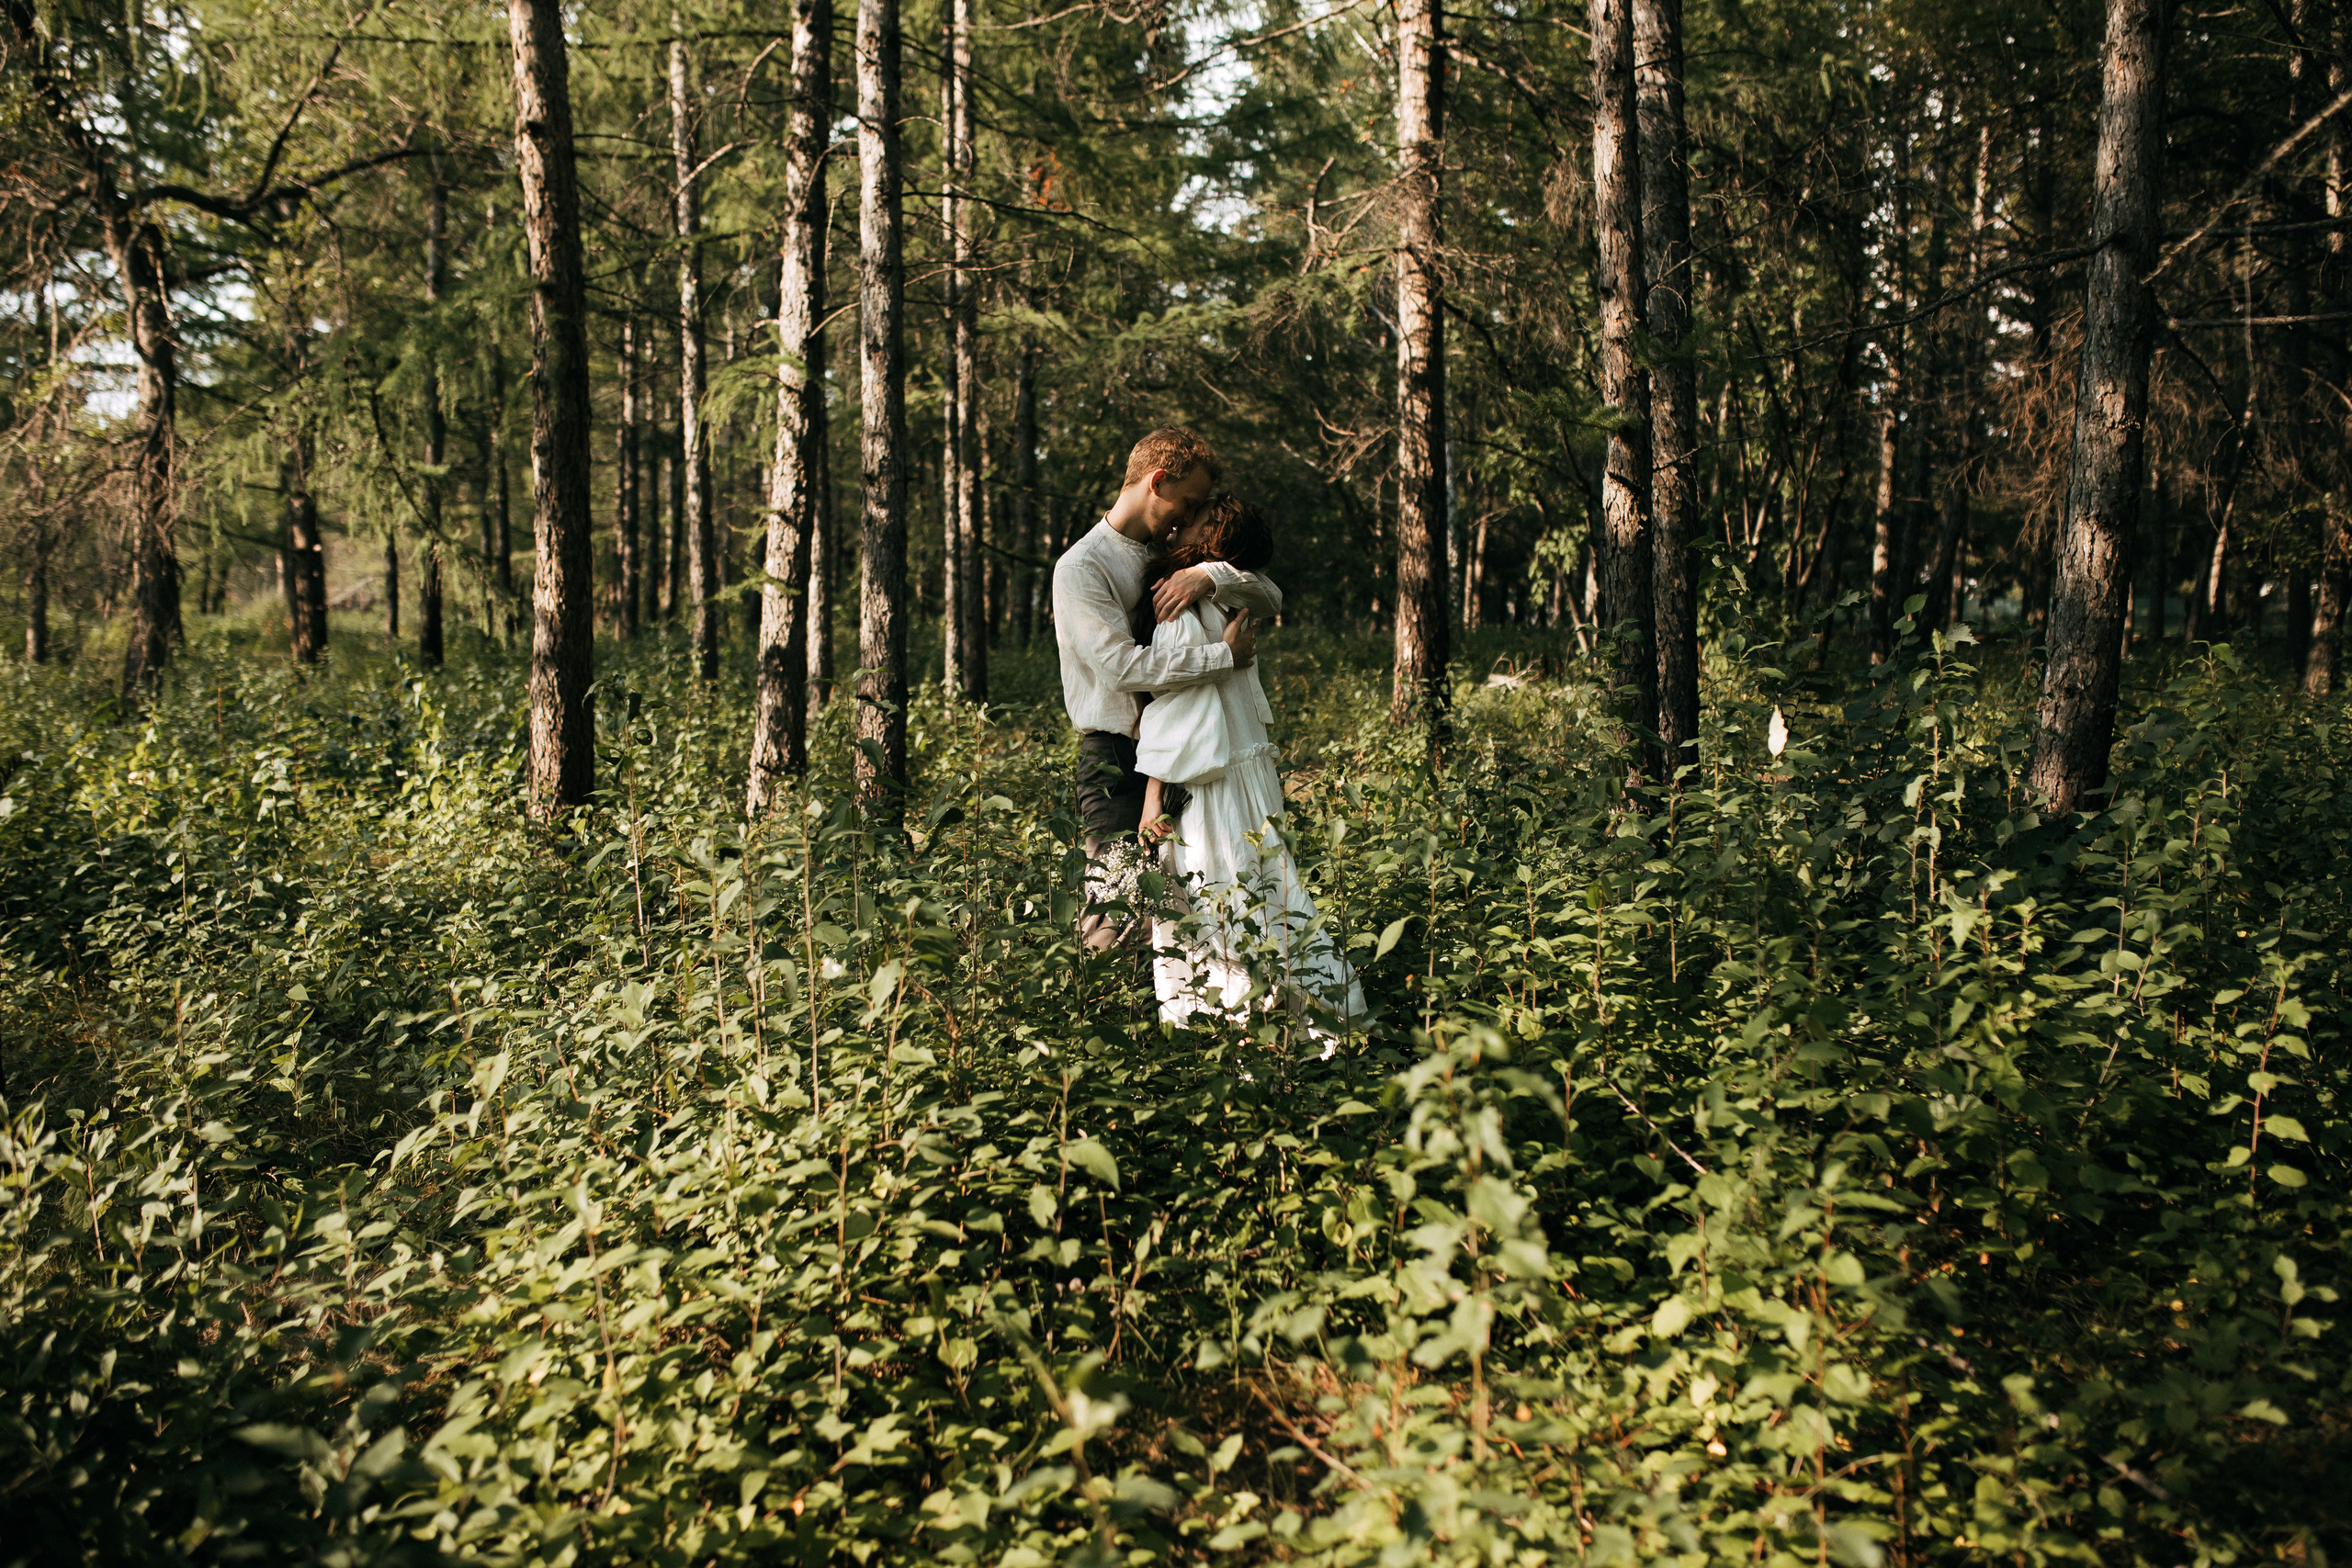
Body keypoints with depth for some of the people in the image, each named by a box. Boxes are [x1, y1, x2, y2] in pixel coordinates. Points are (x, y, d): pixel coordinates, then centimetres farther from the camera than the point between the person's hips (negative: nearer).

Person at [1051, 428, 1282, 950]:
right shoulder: (1081, 568, -7)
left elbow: (1270, 599, 8)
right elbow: (1122, 665, -20)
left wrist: (1213, 576, -12)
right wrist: (1226, 655, -16)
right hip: (1117, 756, -7)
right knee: (1120, 922, -13)